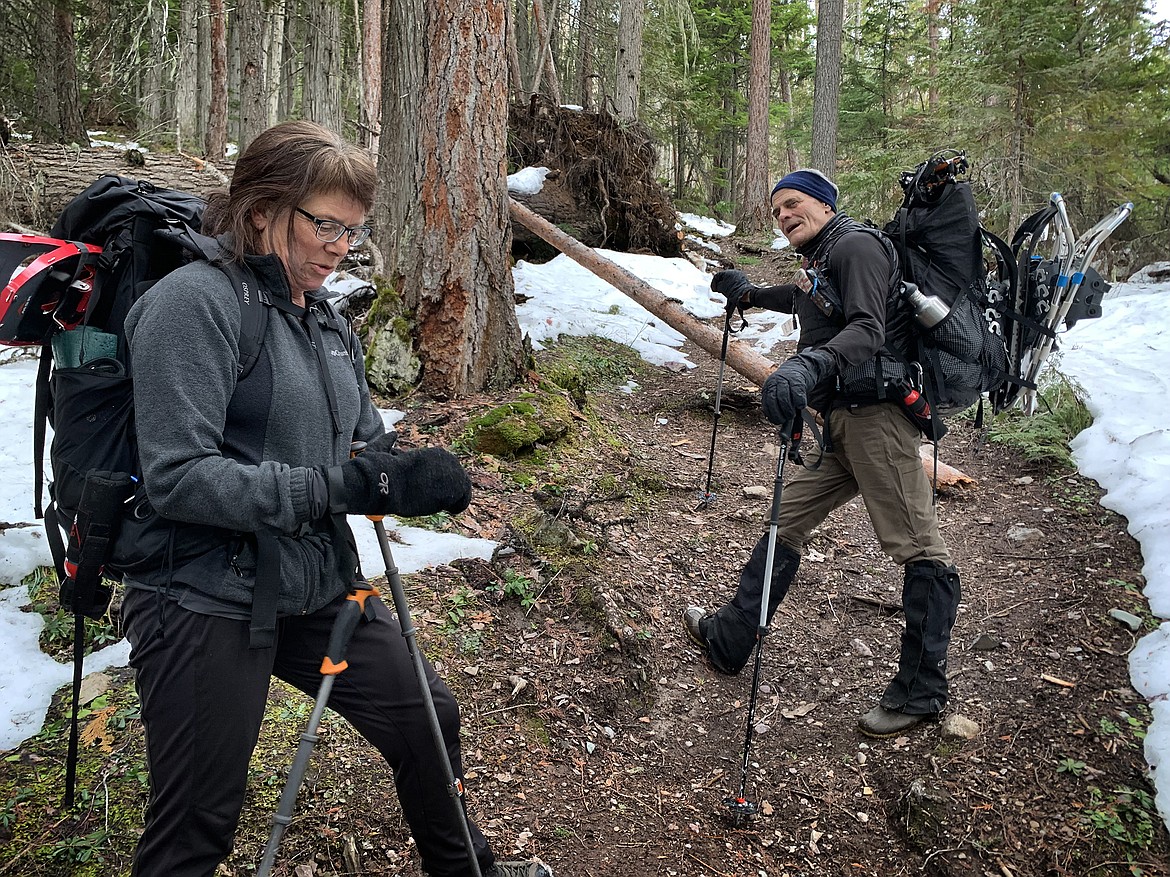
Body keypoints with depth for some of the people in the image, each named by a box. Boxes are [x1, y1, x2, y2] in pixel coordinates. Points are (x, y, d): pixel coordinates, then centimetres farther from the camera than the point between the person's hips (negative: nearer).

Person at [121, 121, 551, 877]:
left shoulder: (324, 317, 9)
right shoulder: (197, 301, -16)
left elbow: (368, 438, 15)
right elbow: (177, 478, -23)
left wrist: (418, 472, -8)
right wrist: (340, 486, -27)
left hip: (319, 587, 8)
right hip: (210, 604, -7)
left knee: (427, 717, 18)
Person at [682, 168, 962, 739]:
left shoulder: (856, 246, -7)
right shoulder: (820, 264, 21)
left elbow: (866, 330, -23)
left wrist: (809, 365, -40)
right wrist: (749, 295, 58)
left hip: (875, 415, -10)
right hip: (842, 419, 11)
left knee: (917, 549, -6)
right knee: (786, 522, 12)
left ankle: (921, 692, 1)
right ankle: (728, 641, 22)